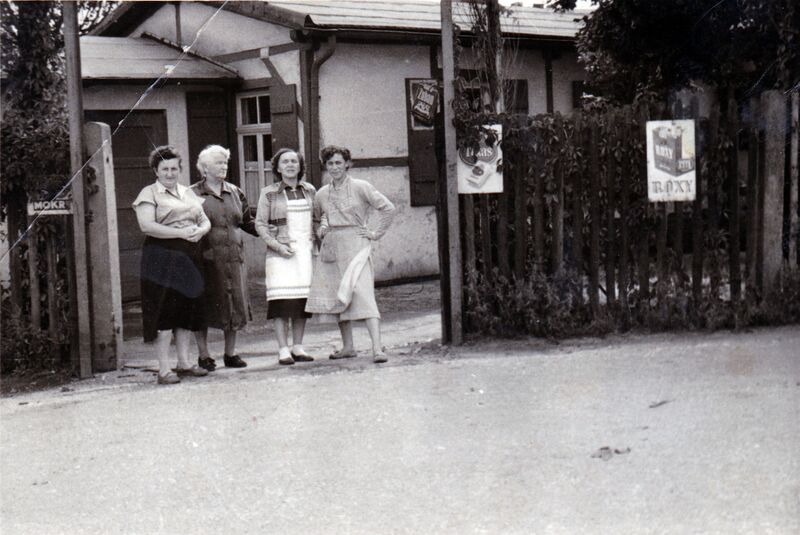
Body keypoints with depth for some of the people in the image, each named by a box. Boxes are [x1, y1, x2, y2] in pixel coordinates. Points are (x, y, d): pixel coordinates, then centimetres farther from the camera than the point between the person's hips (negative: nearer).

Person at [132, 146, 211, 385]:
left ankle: (184, 363, 18)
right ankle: (164, 369, -5)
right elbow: (147, 226, -15)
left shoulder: (188, 193, 18)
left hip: (189, 257, 6)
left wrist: (200, 231, -7)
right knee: (165, 311, -8)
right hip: (163, 256, -6)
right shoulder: (149, 193, -2)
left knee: (189, 310, 8)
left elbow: (205, 221, 17)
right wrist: (181, 233, -18)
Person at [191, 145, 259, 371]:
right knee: (205, 307, 0)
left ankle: (230, 353, 18)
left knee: (235, 305, 6)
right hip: (207, 257, -4)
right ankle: (204, 355, 11)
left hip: (234, 258, 4)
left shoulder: (235, 193, 13)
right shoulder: (193, 194, -1)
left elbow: (247, 222, 18)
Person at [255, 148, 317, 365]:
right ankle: (283, 350, -6)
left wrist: (315, 243, 6)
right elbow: (260, 224, 0)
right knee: (282, 300, -9)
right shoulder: (269, 193, 1)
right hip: (281, 252, -3)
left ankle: (298, 347, 10)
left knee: (302, 300, 2)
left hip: (306, 250, 3)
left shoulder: (310, 190, 11)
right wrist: (277, 246, -12)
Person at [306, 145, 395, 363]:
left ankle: (377, 348, -21)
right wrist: (322, 227, 15)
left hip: (355, 246, -6)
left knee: (363, 295, -16)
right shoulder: (322, 194, 11)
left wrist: (377, 233, -5)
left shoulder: (360, 187, -4)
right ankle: (347, 346, 19)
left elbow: (388, 208, -4)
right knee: (337, 296, 8)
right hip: (331, 247, 6)